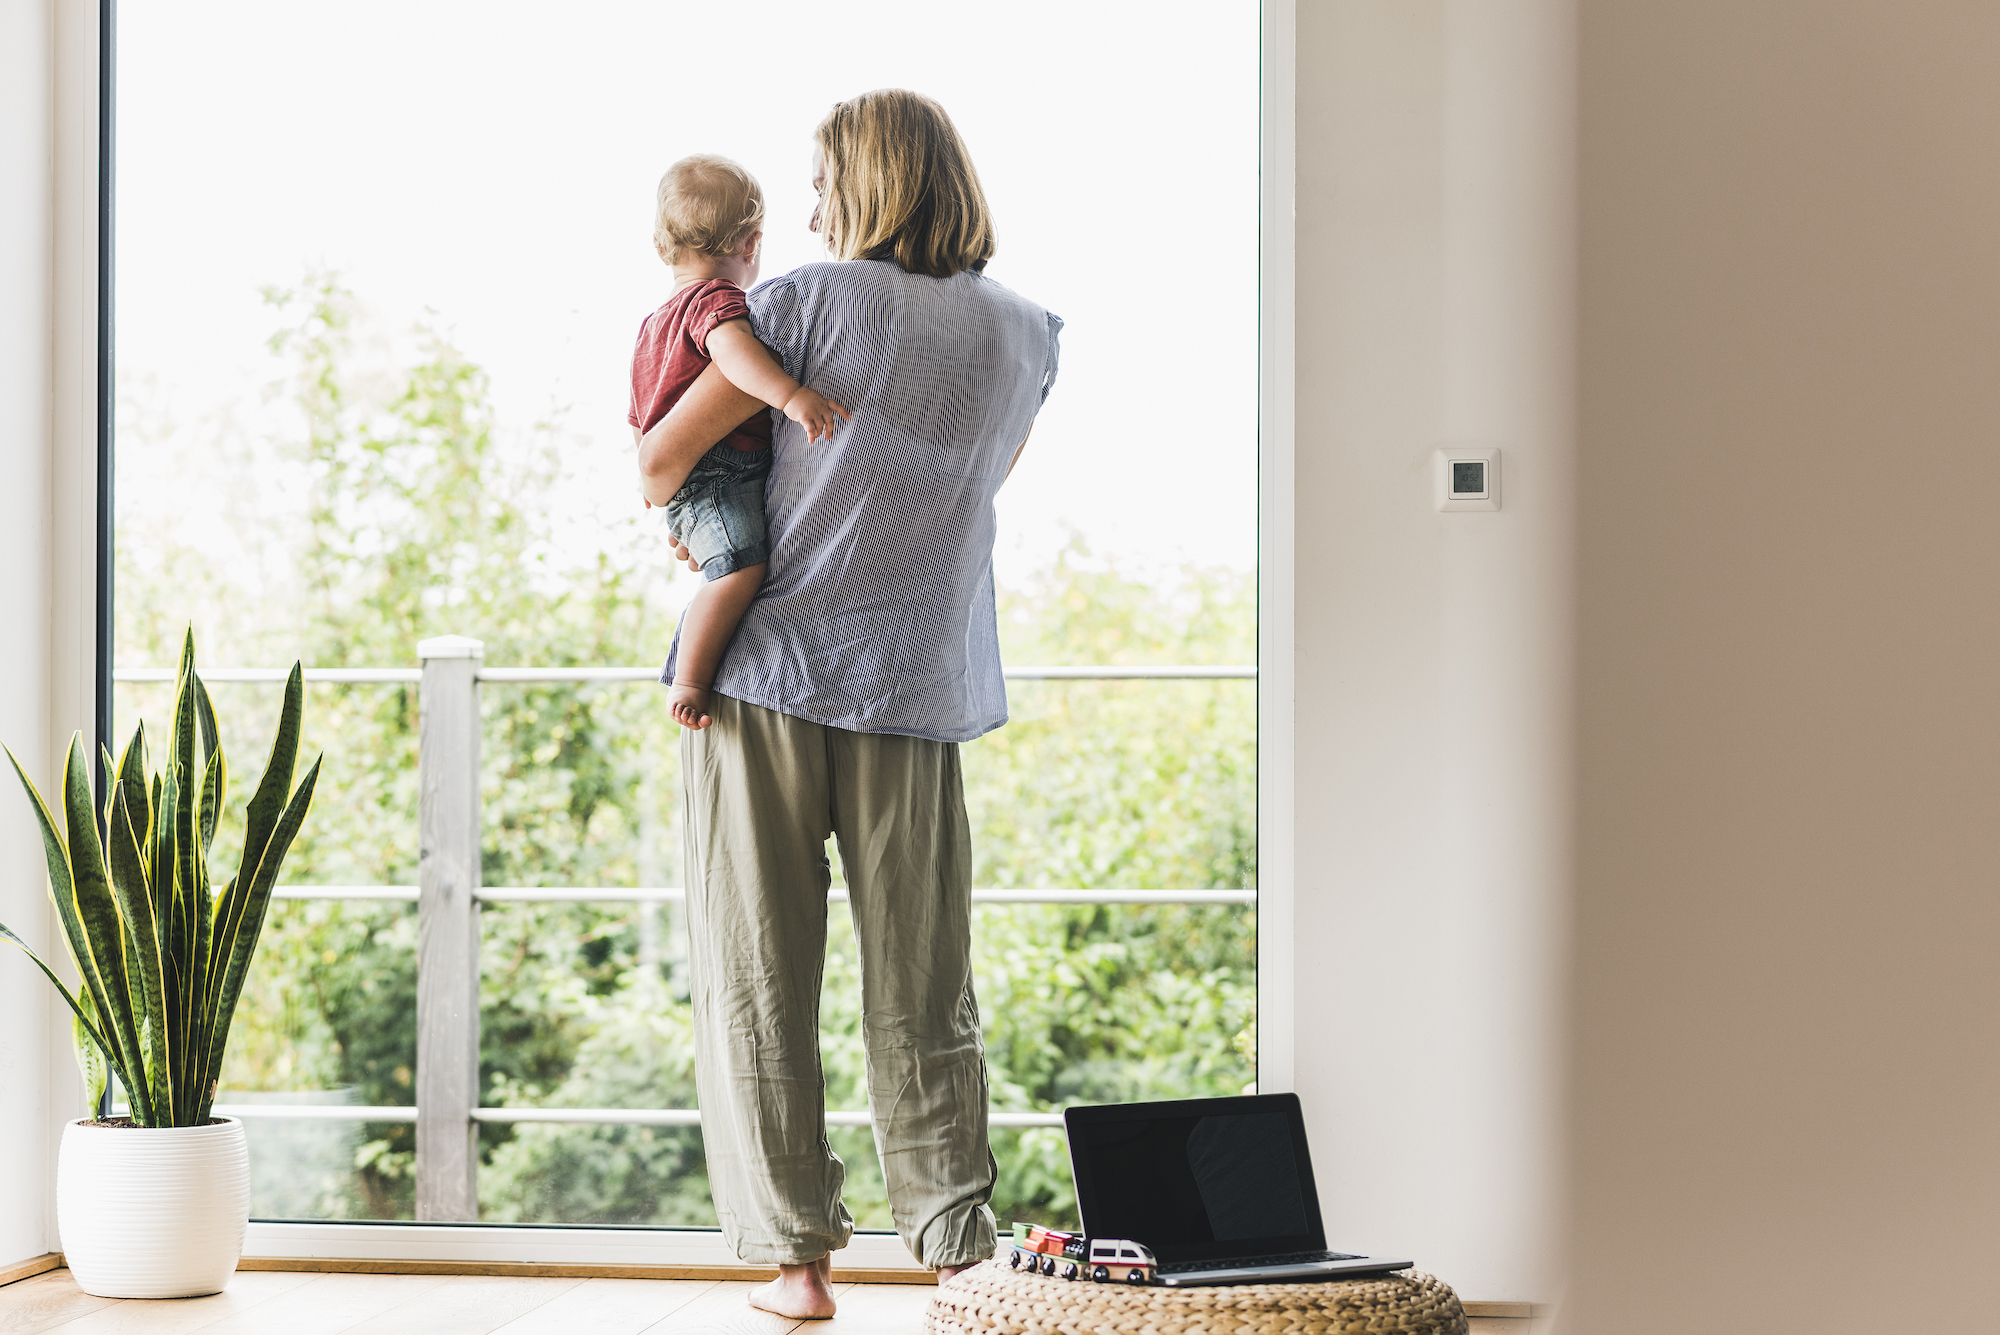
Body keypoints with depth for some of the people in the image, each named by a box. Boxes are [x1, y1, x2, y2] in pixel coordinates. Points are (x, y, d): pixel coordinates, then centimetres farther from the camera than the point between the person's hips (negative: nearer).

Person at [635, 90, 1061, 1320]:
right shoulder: (1026, 339, 7)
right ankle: (958, 1248, 8)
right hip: (914, 701, 3)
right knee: (923, 995, 9)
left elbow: (661, 456, -3)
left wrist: (672, 506, 18)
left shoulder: (812, 302, -6)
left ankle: (795, 1253, 6)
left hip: (765, 675, -3)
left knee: (757, 981, 5)